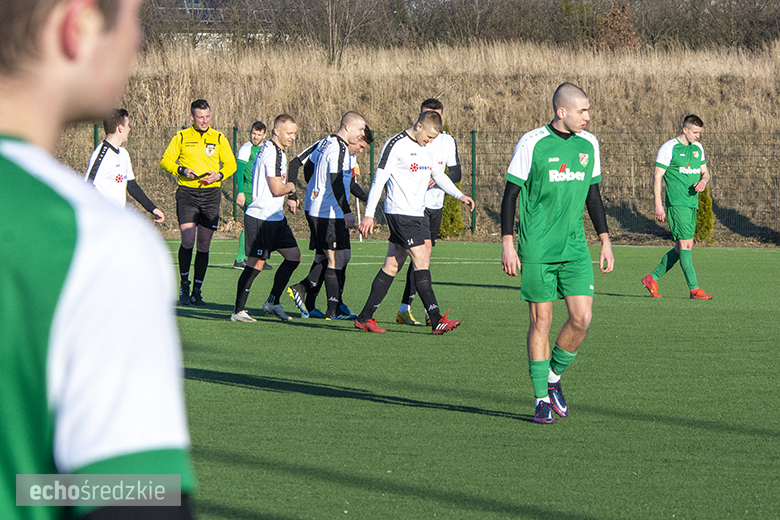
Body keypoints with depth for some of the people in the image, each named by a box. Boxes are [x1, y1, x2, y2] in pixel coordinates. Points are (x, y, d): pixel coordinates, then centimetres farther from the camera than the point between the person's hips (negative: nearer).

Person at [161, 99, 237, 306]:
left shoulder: (219, 138, 9)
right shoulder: (181, 137, 5)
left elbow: (231, 163, 13)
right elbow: (165, 161, 5)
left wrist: (219, 175, -7)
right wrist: (181, 170, -13)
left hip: (211, 194, 2)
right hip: (187, 193, -2)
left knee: (204, 244, 1)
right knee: (188, 240, -15)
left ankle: (197, 291, 9)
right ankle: (184, 286, 2)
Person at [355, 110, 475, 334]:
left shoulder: (425, 149, 16)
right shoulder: (396, 145, -10)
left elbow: (439, 175, 30)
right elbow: (379, 180, -12)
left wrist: (459, 195, 18)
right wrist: (369, 214, -15)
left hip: (418, 213, 9)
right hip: (400, 213, -9)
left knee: (392, 265, 8)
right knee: (421, 259, -13)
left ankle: (365, 317, 13)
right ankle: (436, 320, -16)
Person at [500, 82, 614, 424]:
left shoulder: (588, 144, 8)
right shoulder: (531, 143, -7)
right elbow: (511, 194, -4)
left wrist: (605, 241, 15)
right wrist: (507, 244, -9)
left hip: (575, 248, 4)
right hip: (537, 251, -4)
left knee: (582, 318, -7)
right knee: (541, 322, -1)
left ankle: (553, 377, 16)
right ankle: (542, 399, 9)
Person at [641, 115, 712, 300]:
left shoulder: (698, 148, 15)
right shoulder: (669, 148, -7)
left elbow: (705, 172, 22)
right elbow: (657, 176, -7)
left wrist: (703, 181, -3)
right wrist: (658, 204, -13)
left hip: (692, 203, 8)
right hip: (677, 203, -8)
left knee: (681, 247, 8)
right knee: (686, 244, -12)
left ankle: (652, 279, 21)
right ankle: (694, 289, -11)